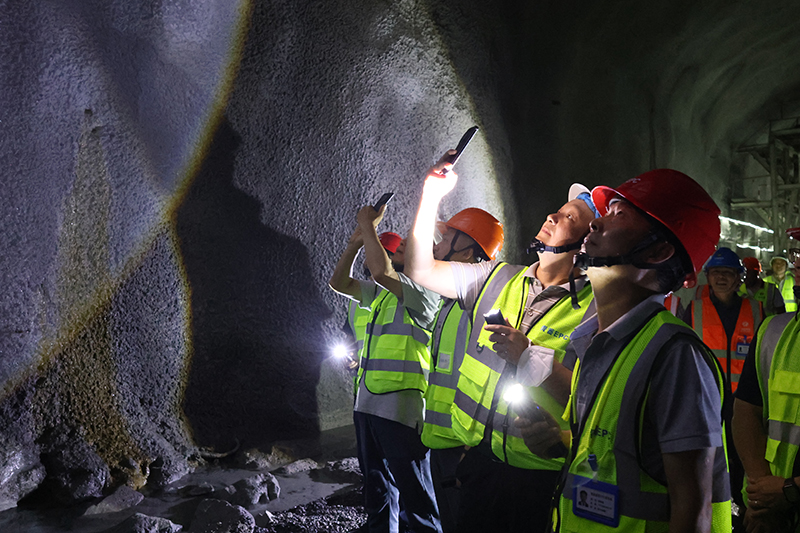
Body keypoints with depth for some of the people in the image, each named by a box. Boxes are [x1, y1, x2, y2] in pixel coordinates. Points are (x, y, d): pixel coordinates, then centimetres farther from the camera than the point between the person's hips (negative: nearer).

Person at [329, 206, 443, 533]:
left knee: (414, 493, 0)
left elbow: (381, 271, -25)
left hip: (400, 408, -8)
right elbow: (338, 282, 19)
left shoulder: (425, 291, -9)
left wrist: (369, 225, -12)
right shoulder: (382, 291, 16)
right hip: (367, 403, 9)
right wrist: (357, 239, 9)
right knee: (376, 488, 20)